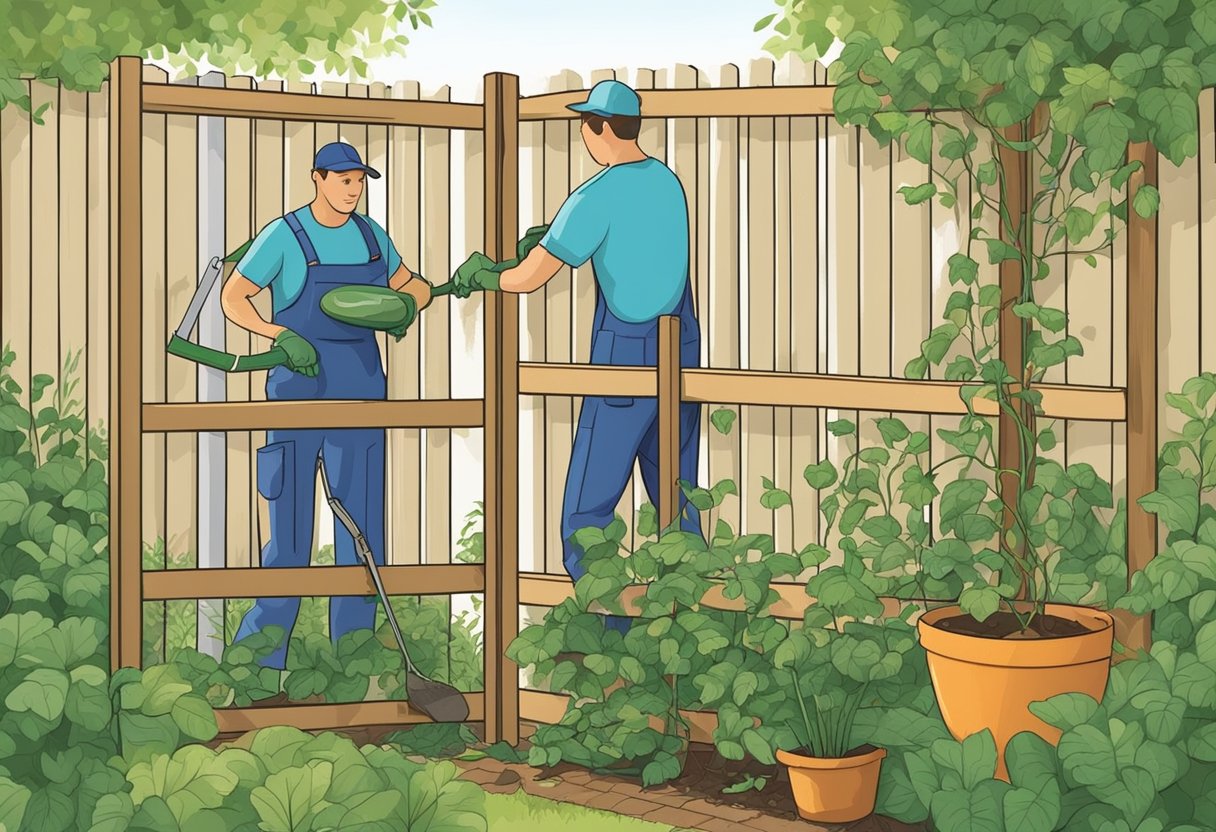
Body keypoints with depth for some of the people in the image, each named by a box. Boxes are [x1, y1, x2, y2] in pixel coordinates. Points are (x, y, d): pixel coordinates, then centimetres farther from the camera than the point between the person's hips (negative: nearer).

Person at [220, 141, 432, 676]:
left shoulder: (370, 234, 7)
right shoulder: (283, 236, -8)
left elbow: (409, 286, 20)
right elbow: (232, 300, -6)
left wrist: (405, 308, -5)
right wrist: (283, 336, -21)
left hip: (359, 388, 5)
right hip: (298, 386, -5)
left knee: (363, 522, 3)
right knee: (291, 526, -6)